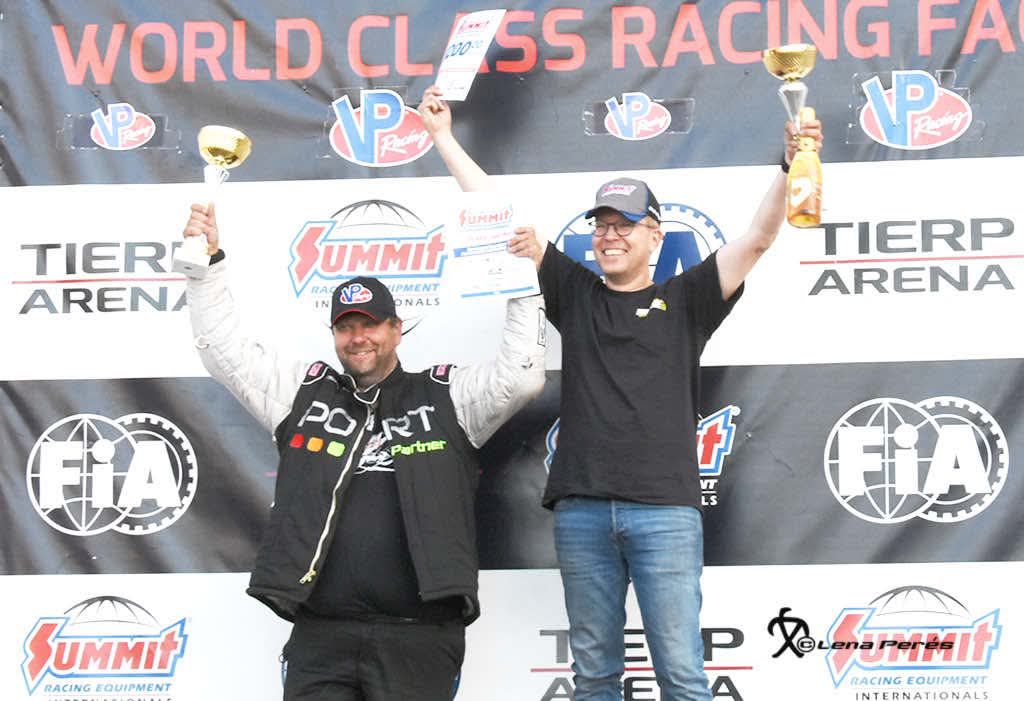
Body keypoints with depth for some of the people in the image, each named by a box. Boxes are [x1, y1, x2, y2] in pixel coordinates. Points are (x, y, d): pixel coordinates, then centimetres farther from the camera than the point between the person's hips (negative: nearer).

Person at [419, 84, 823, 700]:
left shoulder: (684, 300, 9)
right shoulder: (575, 293, 15)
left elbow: (757, 240, 0)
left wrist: (791, 168, -15)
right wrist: (443, 135, 17)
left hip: (665, 510, -3)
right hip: (582, 510, 3)